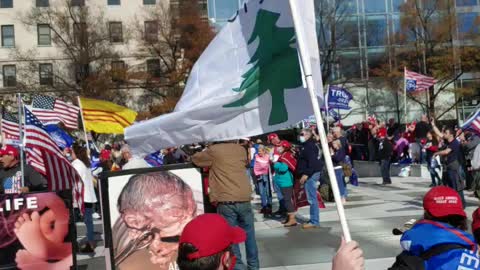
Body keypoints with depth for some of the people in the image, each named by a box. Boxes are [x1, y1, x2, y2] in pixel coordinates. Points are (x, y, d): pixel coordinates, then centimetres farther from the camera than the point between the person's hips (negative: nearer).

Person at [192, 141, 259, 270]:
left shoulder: (213, 151, 0)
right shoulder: (241, 149, 12)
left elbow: (195, 159, 15)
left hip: (226, 201, -4)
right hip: (244, 199, 4)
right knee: (249, 235, 14)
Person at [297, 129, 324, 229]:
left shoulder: (309, 146, -14)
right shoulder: (306, 145, 18)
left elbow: (312, 162, -23)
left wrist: (306, 174, -24)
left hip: (310, 175, -11)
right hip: (311, 174, 11)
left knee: (312, 198, -8)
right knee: (312, 198, 13)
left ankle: (314, 221, -5)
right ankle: (314, 220, 18)